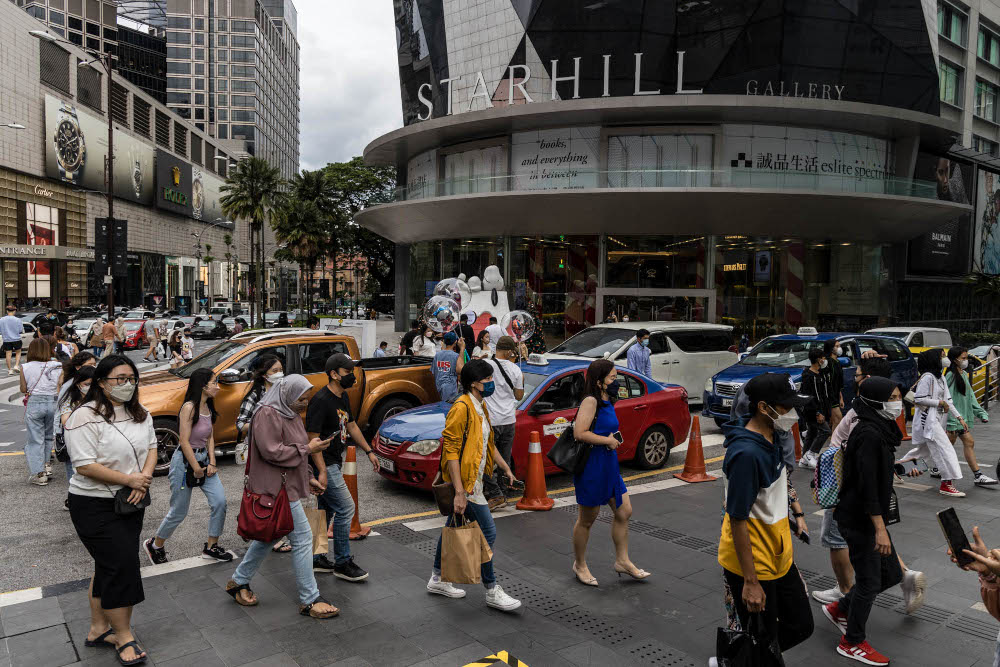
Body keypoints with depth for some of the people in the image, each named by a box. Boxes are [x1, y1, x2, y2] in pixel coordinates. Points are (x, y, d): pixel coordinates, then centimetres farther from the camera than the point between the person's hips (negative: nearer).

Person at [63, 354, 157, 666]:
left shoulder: (140, 414, 7)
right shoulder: (85, 417, -18)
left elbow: (151, 447, 9)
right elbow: (85, 466, -22)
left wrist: (144, 479, -10)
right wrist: (129, 479, -21)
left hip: (131, 502, 7)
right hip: (96, 505, -7)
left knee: (107, 565, 16)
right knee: (120, 564, -6)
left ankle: (99, 629, 30)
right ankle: (123, 637, 9)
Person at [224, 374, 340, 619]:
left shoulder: (289, 413, 14)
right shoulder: (267, 415, -18)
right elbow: (272, 452, -25)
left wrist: (307, 478, 19)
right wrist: (307, 449, -19)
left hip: (287, 486, 10)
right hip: (277, 489, -10)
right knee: (302, 538, -6)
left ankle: (238, 582, 36)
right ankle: (310, 600, 3)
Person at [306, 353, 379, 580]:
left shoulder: (343, 397, 9)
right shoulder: (320, 400, -20)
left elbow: (351, 426, 22)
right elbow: (312, 438, -22)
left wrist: (369, 451, 19)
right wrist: (322, 472, -25)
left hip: (335, 463, 9)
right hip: (324, 464, -9)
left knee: (325, 510, 15)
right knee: (345, 508, -6)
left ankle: (315, 559, 26)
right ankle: (343, 563, 5)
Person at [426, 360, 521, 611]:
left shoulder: (481, 406, 11)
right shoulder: (462, 408, -20)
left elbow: (488, 443, 24)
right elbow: (451, 451, -24)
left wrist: (506, 468, 22)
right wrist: (459, 492, -27)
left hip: (472, 480, 10)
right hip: (464, 482, -10)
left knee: (454, 527, 18)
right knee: (488, 532, -4)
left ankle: (437, 580, 32)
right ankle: (492, 591, 9)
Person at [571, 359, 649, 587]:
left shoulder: (607, 401, 9)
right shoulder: (590, 401, -18)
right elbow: (579, 433, -28)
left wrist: (612, 439, 5)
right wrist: (608, 440, -18)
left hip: (609, 465, 9)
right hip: (592, 467, -9)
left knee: (624, 512, 13)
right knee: (587, 519, 7)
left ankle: (622, 561, 28)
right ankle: (579, 565, 25)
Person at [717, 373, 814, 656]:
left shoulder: (770, 442, 4)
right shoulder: (746, 454, -26)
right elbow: (737, 520, -24)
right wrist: (750, 582, -21)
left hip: (779, 559, 9)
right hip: (753, 566, -9)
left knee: (801, 626, 18)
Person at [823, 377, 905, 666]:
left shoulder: (879, 430, 8)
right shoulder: (869, 434, -22)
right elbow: (867, 485, -25)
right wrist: (880, 528, -24)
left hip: (867, 518, 9)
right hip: (860, 520, -9)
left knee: (891, 574, 16)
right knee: (869, 582, 3)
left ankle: (840, 609, 31)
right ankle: (853, 643, 21)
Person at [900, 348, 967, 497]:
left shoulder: (941, 378, 14)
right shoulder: (928, 377, -15)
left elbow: (948, 401, 14)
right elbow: (918, 399, -19)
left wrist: (959, 418, 7)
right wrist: (940, 403, -15)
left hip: (936, 419, 10)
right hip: (927, 419, -10)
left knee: (923, 448, 19)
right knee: (945, 449, -12)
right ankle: (946, 484, -11)